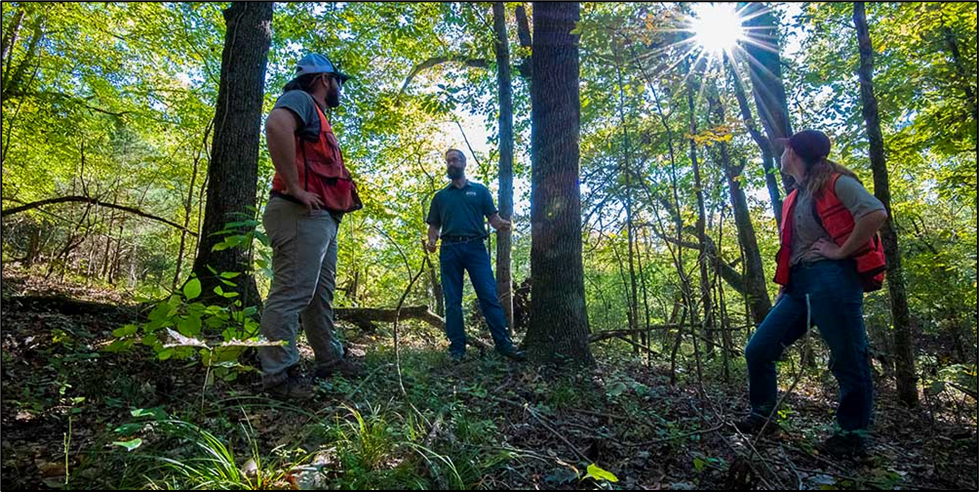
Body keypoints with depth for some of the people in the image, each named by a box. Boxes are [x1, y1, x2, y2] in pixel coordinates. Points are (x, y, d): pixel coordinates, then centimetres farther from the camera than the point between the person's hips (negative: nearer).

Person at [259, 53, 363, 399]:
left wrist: (343, 197, 20)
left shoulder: (318, 116, 29)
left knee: (321, 294, 14)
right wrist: (294, 188, -25)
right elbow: (276, 125, -26)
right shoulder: (301, 99, -2)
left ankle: (329, 361, 24)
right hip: (302, 215, -11)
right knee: (292, 292, -11)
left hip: (322, 218, 11)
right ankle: (278, 376, -7)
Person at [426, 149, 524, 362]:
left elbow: (492, 217, 8)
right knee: (452, 301, 2)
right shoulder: (440, 196, 19)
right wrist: (431, 241, -5)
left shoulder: (479, 190, 15)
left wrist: (501, 224, -15)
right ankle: (457, 348, 6)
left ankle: (504, 343, -7)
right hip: (449, 250, 2)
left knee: (490, 297, -9)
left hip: (475, 247, -2)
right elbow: (434, 225, 17)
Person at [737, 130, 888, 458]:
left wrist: (841, 252, -13)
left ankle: (854, 434, 14)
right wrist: (781, 292, 20)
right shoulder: (794, 199, 22)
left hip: (832, 279, -8)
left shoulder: (833, 181, -1)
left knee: (848, 359, 0)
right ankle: (762, 417, 16)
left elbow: (876, 213, -17)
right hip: (799, 286, 8)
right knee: (758, 350, 3)